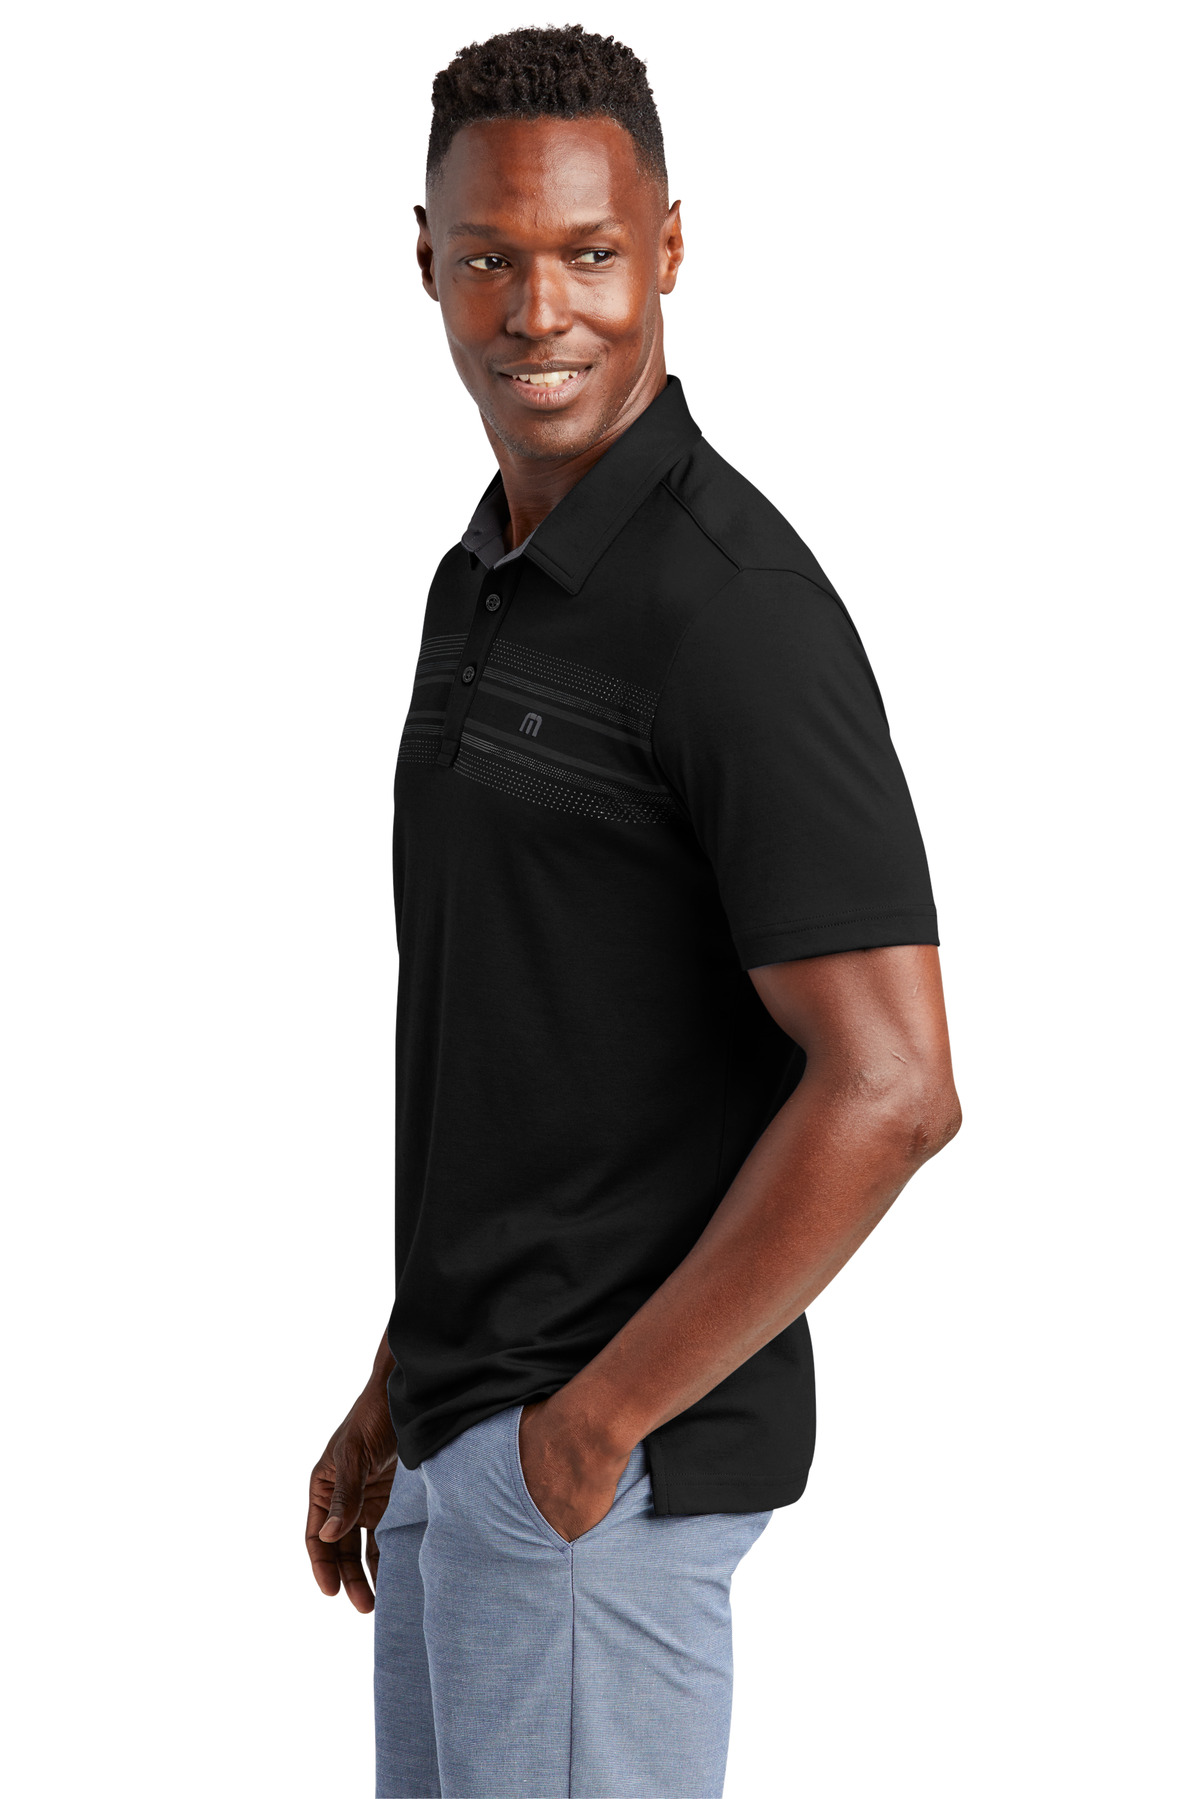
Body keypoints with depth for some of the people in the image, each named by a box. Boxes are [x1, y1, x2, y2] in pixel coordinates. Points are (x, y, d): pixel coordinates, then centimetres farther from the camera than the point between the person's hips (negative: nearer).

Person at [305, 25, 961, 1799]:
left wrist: (597, 1419, -18)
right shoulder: (485, 583, 12)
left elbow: (889, 1089, -23)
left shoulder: (732, 609, -18)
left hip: (610, 1458, -9)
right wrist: (403, 1387, 17)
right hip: (477, 1429, 9)